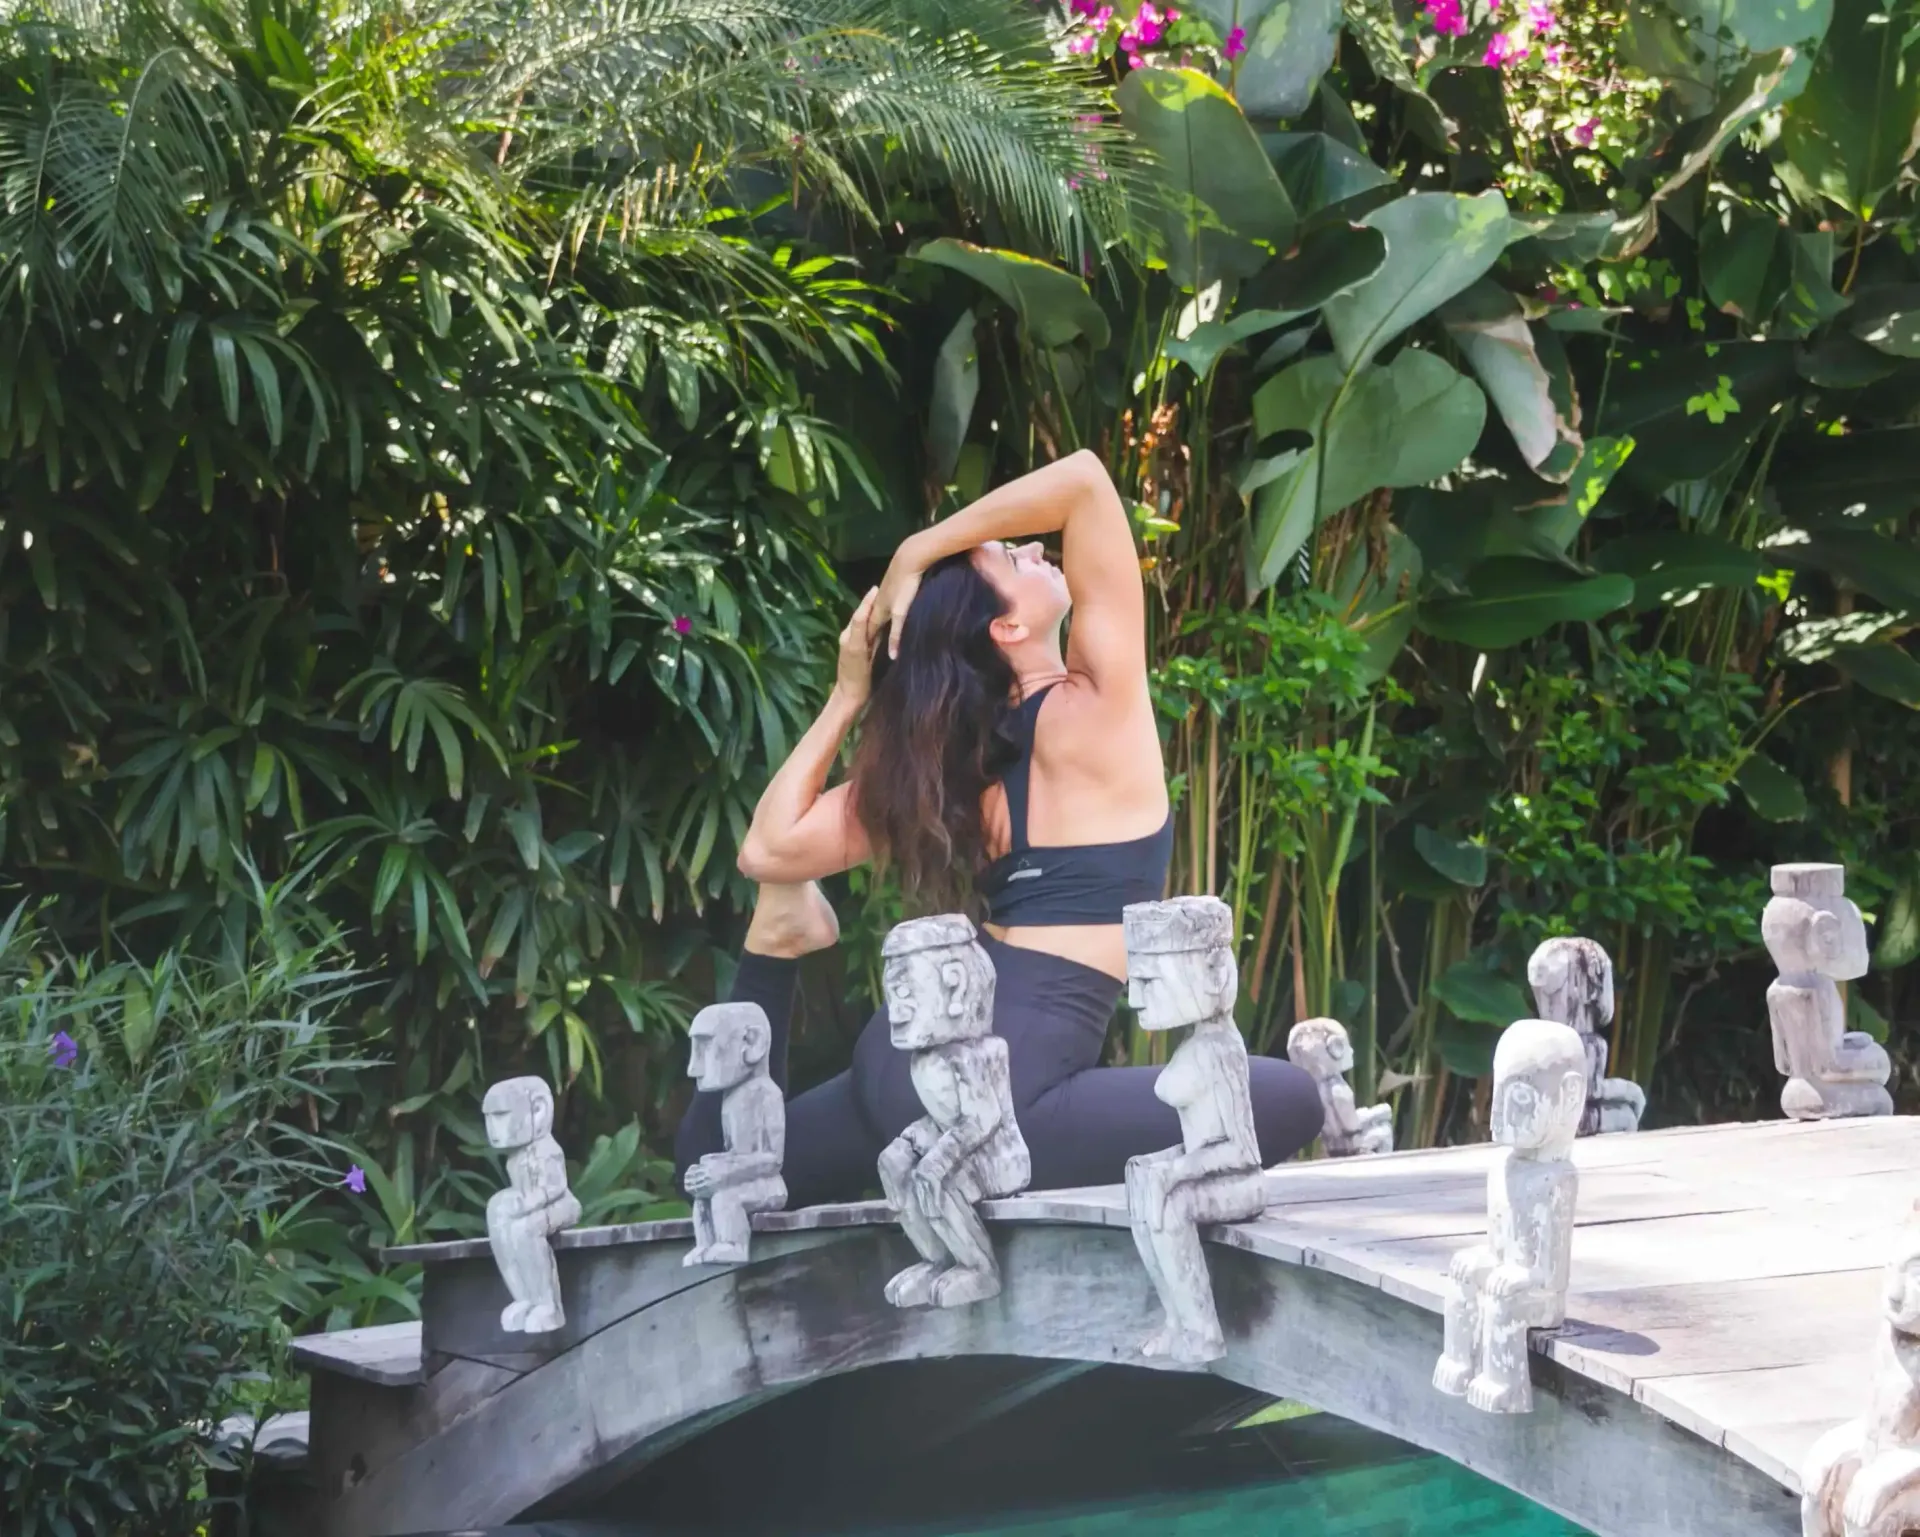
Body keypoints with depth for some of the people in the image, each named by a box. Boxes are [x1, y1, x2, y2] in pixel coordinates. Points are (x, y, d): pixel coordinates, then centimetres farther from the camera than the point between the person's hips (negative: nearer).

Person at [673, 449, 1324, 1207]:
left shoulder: (941, 761, 10)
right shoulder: (1097, 706, -5)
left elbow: (768, 850, 11)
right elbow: (1084, 478, -5)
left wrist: (847, 697, 17)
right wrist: (916, 553, -3)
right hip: (987, 1088, -7)